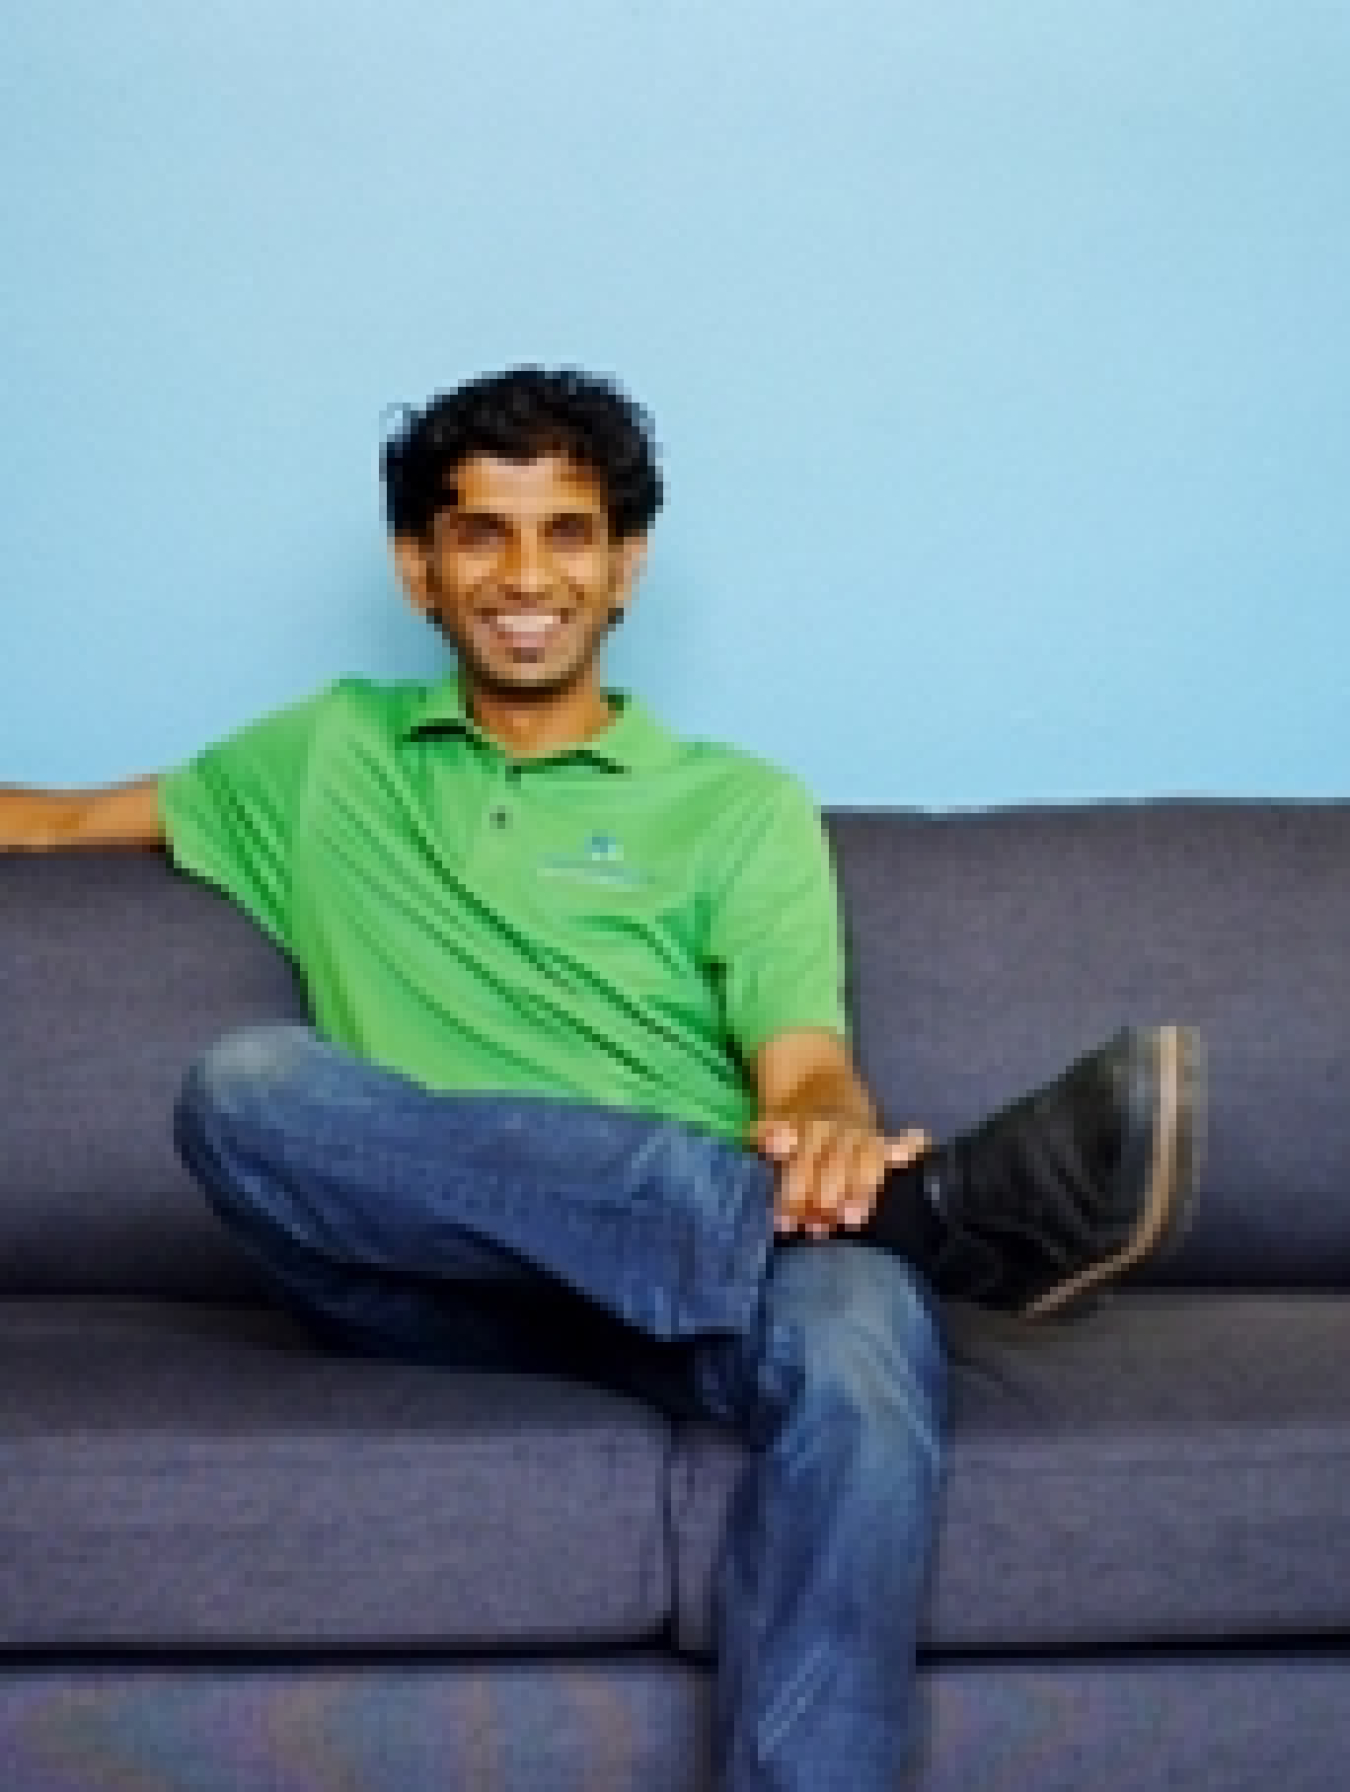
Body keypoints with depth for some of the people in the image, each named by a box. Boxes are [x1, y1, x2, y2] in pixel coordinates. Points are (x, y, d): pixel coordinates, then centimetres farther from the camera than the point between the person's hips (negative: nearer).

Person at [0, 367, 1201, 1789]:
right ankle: (930, 1204, -36)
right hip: (422, 1269, 2)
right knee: (248, 1084, -31)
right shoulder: (331, 755, 25)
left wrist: (831, 1132, -22)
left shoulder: (739, 805, 17)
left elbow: (805, 1068, 3)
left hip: (691, 1270, -1)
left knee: (860, 1334, -36)